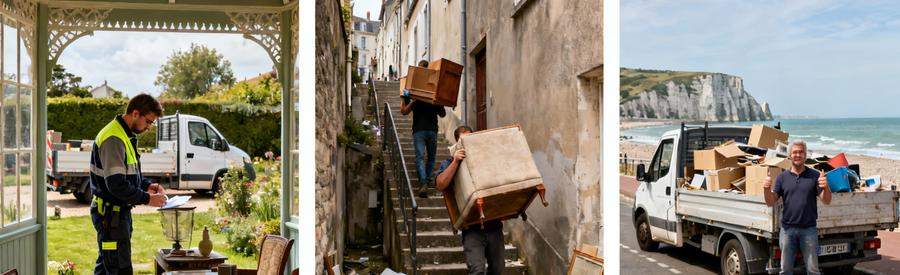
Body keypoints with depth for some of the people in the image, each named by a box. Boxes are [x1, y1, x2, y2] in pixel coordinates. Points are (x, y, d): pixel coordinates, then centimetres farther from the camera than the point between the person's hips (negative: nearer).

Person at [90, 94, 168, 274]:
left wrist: (147, 185, 5)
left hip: (119, 211, 11)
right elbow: (116, 184, -27)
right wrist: (147, 199, -20)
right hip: (111, 213, -11)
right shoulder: (113, 139, -21)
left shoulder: (127, 136, 12)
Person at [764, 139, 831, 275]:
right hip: (787, 229, 1)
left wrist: (826, 187, -22)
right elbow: (770, 202, 2)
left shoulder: (815, 176, 3)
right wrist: (767, 189, -19)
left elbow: (826, 201, -1)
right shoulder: (782, 177, 6)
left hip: (809, 229, -1)